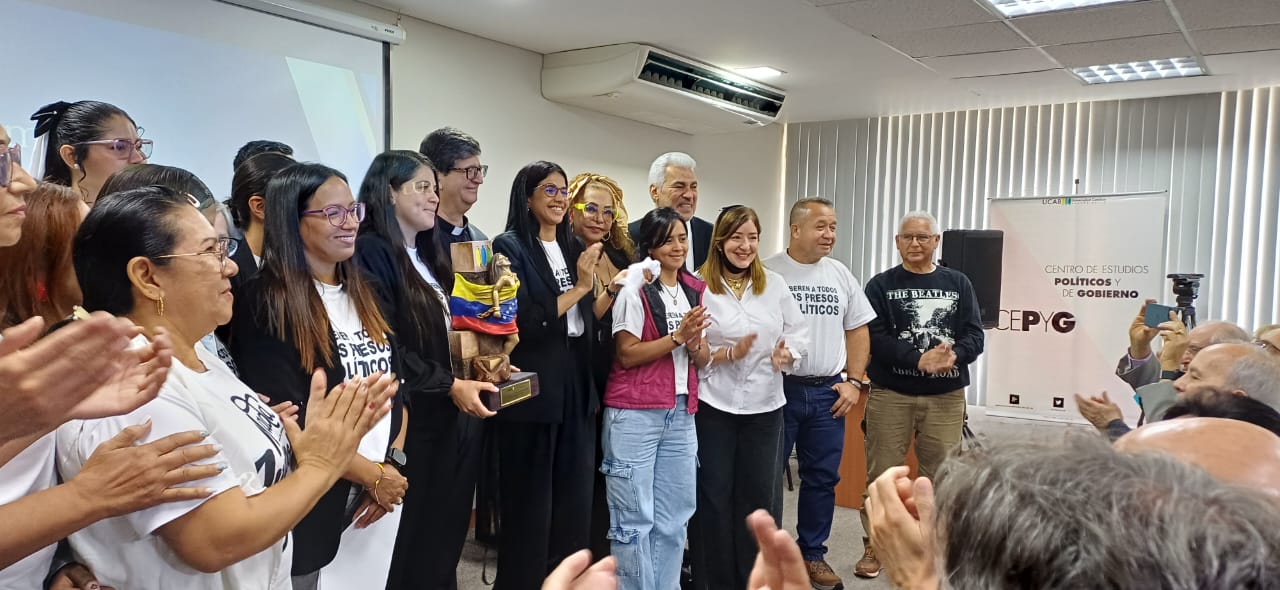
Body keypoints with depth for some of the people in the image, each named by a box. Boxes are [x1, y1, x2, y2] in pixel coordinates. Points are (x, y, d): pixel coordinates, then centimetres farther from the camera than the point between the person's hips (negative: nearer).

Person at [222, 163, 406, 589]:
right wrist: (371, 475, -13)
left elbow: (396, 388, 8)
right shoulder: (266, 303, -13)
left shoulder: (363, 293, 8)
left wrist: (392, 467, -5)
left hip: (385, 492, 6)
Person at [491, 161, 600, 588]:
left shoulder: (572, 248, 14)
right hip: (531, 389, -7)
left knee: (575, 501, 13)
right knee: (530, 505, 3)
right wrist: (579, 287, -16)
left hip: (576, 386, 7)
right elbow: (523, 323, -17)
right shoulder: (510, 247, -7)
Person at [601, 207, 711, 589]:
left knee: (673, 517, 11)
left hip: (681, 414, 6)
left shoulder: (695, 290, 11)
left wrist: (694, 345, -9)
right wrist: (677, 336, -18)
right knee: (635, 518, 0)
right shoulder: (634, 288, -6)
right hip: (634, 415, -6)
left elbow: (703, 360, 13)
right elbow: (628, 355, -11)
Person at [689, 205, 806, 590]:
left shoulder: (775, 284, 6)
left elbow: (799, 333, 8)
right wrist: (729, 353, -20)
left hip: (764, 405, 4)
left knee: (761, 494, 10)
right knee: (714, 494, 6)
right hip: (713, 405, -3)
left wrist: (788, 353, -12)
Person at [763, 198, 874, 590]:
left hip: (828, 393, 4)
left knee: (822, 478, 12)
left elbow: (858, 331, 13)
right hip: (778, 390, -4)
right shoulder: (767, 273, -7)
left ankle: (813, 555, 26)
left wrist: (854, 382, 4)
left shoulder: (840, 275, 8)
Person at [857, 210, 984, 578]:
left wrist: (954, 356, -19)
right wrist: (919, 359, -22)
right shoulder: (881, 285, 2)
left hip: (946, 396, 2)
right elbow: (875, 339, -9)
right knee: (881, 474, 2)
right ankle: (874, 546, 16)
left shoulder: (958, 283, 9)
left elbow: (974, 335, 3)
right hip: (890, 394, -2)